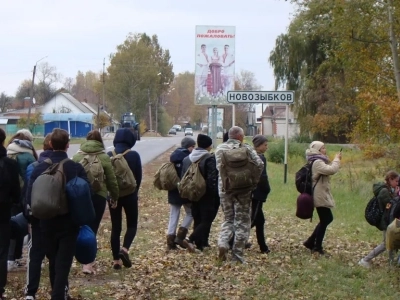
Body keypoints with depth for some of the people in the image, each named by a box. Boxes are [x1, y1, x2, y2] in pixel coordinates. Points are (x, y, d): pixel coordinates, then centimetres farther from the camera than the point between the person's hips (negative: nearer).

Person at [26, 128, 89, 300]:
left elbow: (30, 197, -6)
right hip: (69, 223, -3)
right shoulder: (76, 168, -10)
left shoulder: (40, 168, -5)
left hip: (47, 223, 3)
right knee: (63, 263, 0)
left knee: (53, 262, 19)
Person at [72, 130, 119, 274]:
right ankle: (87, 262, -4)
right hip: (98, 196, -2)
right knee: (92, 228, 2)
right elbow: (111, 180, 1)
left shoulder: (77, 156, 3)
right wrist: (115, 195, 14)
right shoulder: (104, 157, -4)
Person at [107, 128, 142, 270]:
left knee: (115, 227, 9)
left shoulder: (109, 156, -3)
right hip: (130, 194, -2)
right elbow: (138, 177, -3)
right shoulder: (134, 155, -9)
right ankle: (125, 249, -11)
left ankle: (116, 260, 8)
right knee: (132, 224, 14)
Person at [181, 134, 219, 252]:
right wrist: (216, 194, -12)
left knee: (198, 220, 15)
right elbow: (212, 179, -20)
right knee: (206, 220, -3)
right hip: (207, 196, -7)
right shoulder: (210, 159, -16)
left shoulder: (187, 159, 6)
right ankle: (191, 240, -19)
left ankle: (200, 244, 17)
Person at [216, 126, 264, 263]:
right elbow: (259, 164, -12)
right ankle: (237, 255, 6)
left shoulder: (220, 148, 5)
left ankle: (223, 242, -10)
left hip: (225, 189, 3)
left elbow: (219, 167, -3)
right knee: (242, 221, 7)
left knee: (228, 219, 17)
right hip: (243, 189, -2)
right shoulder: (247, 149, -4)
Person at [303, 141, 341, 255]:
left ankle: (310, 242, 21)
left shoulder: (318, 162, 16)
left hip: (322, 195, 11)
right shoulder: (317, 163, -19)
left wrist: (336, 160, 6)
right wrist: (337, 159, -17)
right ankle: (317, 246, 10)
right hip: (320, 196, -11)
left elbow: (329, 170, 15)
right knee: (324, 221, -1)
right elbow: (332, 170, -30)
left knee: (327, 219, 17)